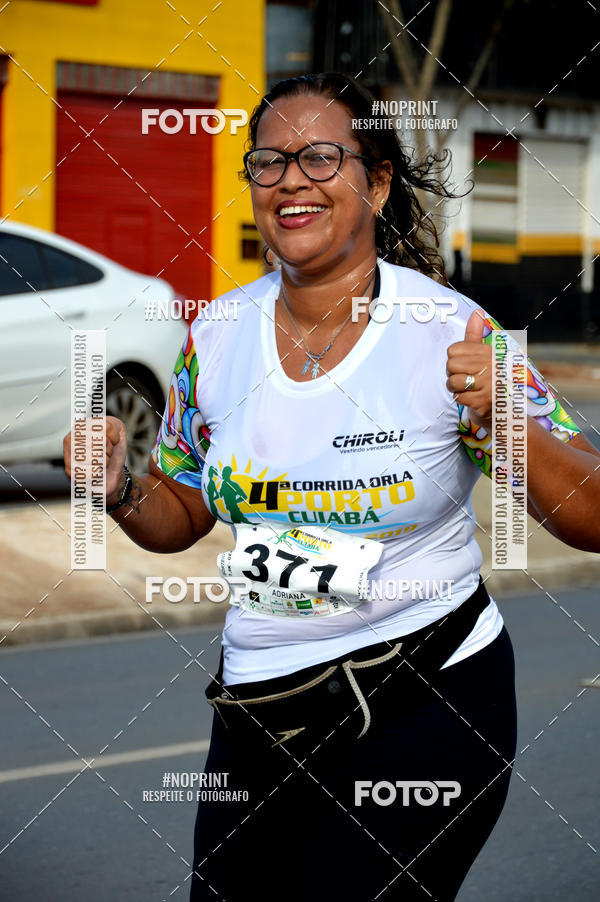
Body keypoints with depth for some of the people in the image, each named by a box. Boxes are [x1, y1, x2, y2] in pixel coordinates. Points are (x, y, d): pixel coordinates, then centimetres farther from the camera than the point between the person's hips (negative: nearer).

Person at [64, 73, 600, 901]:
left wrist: (507, 420, -27)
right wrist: (119, 491, -7)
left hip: (424, 709, -5)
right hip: (258, 711, 5)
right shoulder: (218, 336, 1)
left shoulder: (452, 332, -12)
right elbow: (181, 517, 14)